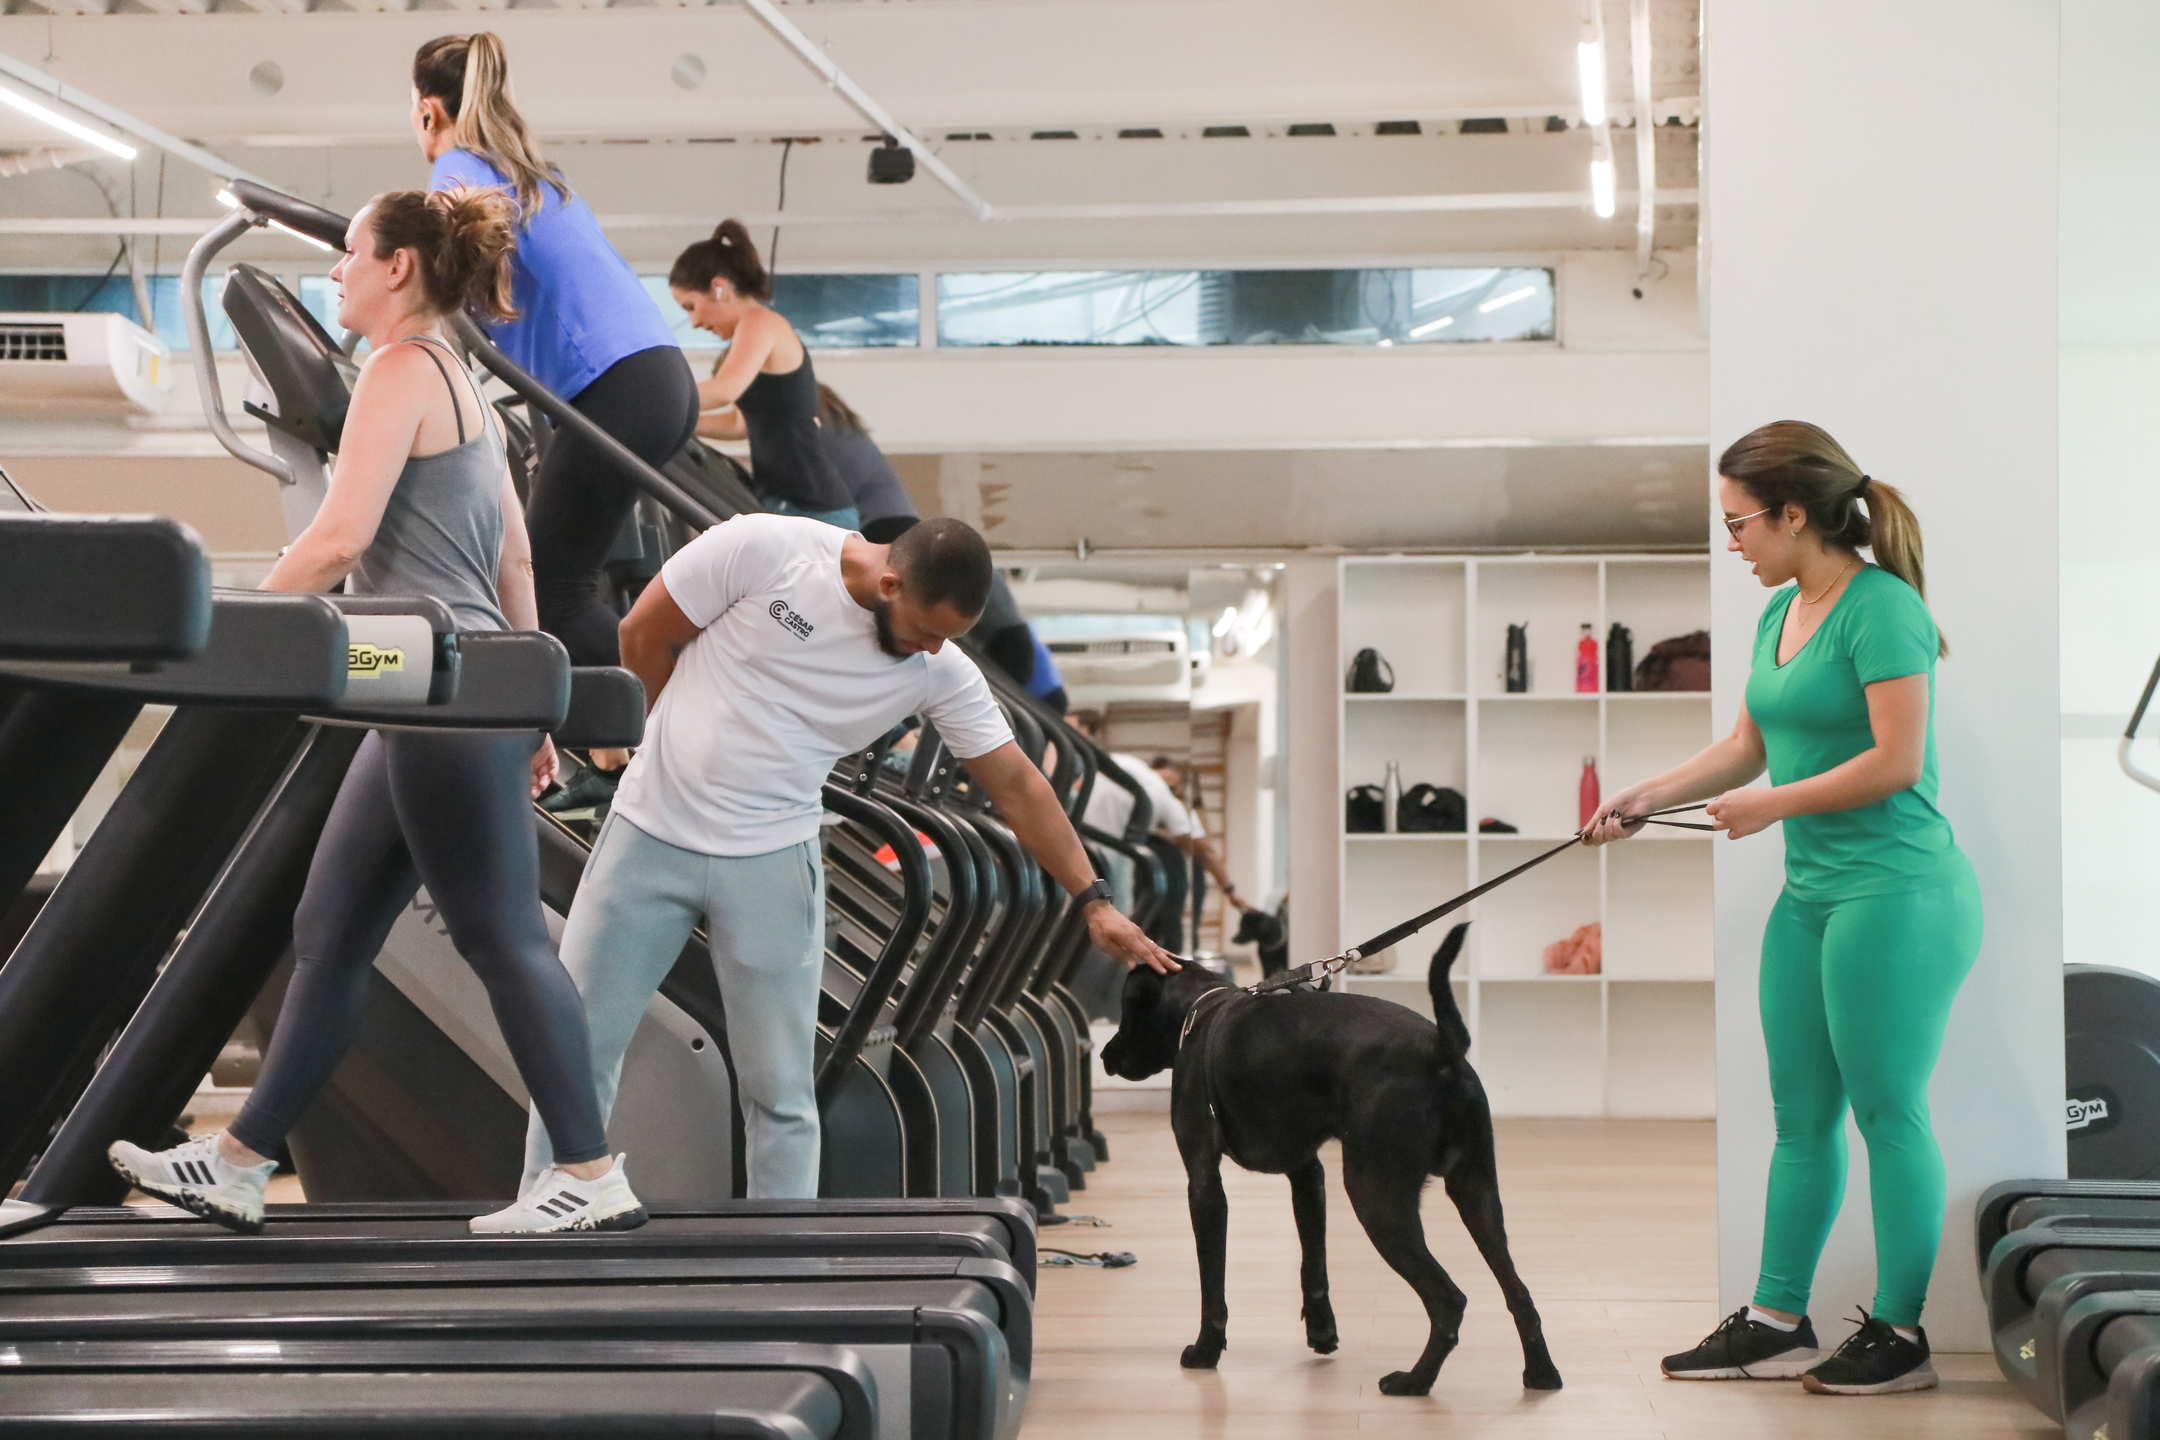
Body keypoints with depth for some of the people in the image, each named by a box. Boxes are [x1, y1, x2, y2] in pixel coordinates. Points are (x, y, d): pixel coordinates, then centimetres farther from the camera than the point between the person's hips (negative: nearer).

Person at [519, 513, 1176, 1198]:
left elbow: (1017, 784, 1)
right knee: (579, 1046, 3)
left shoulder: (942, 672, -6)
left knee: (780, 1090, -1)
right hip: (647, 834, -1)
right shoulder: (765, 549, -15)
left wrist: (1093, 900, -3)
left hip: (771, 861, 1)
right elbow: (644, 635, -4)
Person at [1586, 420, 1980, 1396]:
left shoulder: (1882, 607, -15)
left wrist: (1774, 805, -11)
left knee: (1889, 1111, -2)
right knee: (1802, 1117, 12)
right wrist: (1646, 798, 11)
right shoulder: (1781, 612, 13)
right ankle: (1776, 1323, 18)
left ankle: (1900, 1333, 8)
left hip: (1896, 893, -9)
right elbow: (1748, 746, 21)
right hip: (1811, 894, 9)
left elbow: (1897, 760, -20)